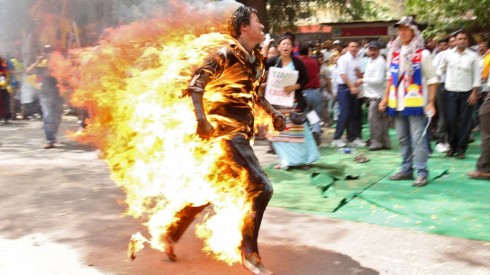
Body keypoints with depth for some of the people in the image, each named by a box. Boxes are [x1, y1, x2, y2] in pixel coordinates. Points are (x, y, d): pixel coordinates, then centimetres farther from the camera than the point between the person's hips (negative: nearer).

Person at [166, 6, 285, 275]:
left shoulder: (256, 60, 13)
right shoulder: (227, 54, -12)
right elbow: (196, 82, -18)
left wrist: (274, 114, 12)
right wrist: (201, 118, -30)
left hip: (240, 130, 9)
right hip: (227, 129, -9)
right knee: (261, 187, -13)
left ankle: (171, 232, 30)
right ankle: (249, 252, -1)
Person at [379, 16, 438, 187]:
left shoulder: (422, 54, -5)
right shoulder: (394, 53, 11)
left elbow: (432, 79, -4)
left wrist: (431, 102, -10)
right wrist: (386, 98, 11)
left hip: (416, 102, -6)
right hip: (397, 103, 6)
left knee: (418, 139, -6)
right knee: (403, 139, 11)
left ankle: (422, 173, -2)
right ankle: (406, 169, 21)